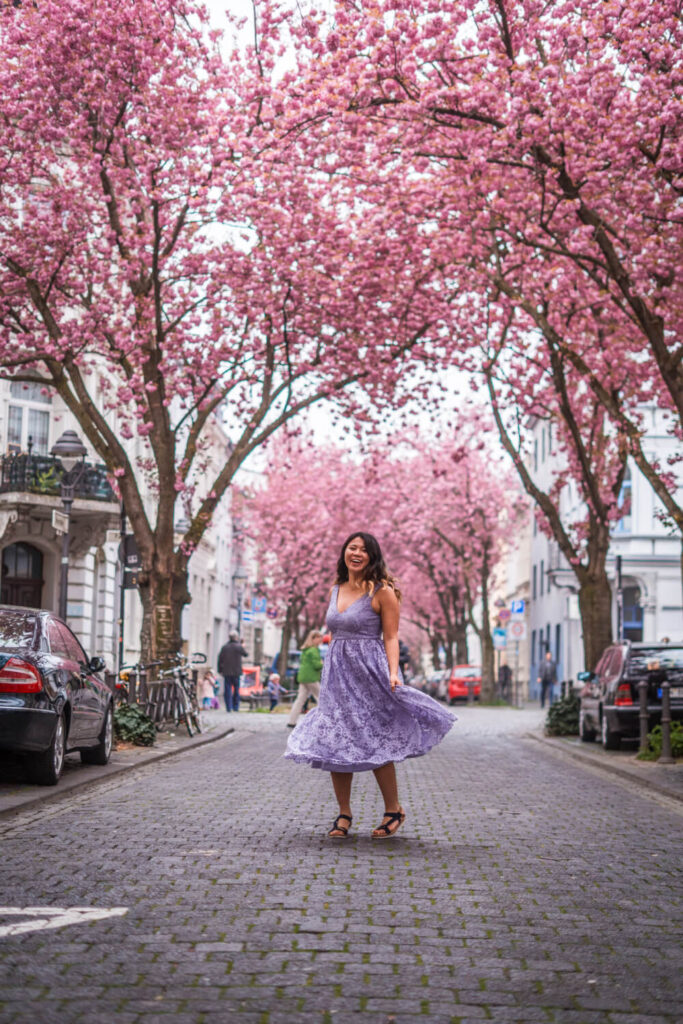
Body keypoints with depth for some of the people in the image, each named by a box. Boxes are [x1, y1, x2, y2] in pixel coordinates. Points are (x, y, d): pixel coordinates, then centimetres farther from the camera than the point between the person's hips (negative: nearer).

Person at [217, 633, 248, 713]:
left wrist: (220, 670, 11)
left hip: (226, 672, 1)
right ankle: (235, 707, 9)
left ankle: (228, 707, -4)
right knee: (236, 689, 9)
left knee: (227, 690, 2)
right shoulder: (239, 646, -6)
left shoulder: (224, 647, 1)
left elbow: (220, 659, 3)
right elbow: (245, 654, 12)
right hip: (236, 672, -1)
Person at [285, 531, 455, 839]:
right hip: (337, 674, 6)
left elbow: (391, 638, -8)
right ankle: (343, 813, 13)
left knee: (376, 743, -2)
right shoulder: (335, 590, 13)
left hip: (369, 671, -6)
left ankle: (394, 810, 15)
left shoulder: (382, 592, -5)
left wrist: (393, 673, -21)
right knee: (334, 743, 2)